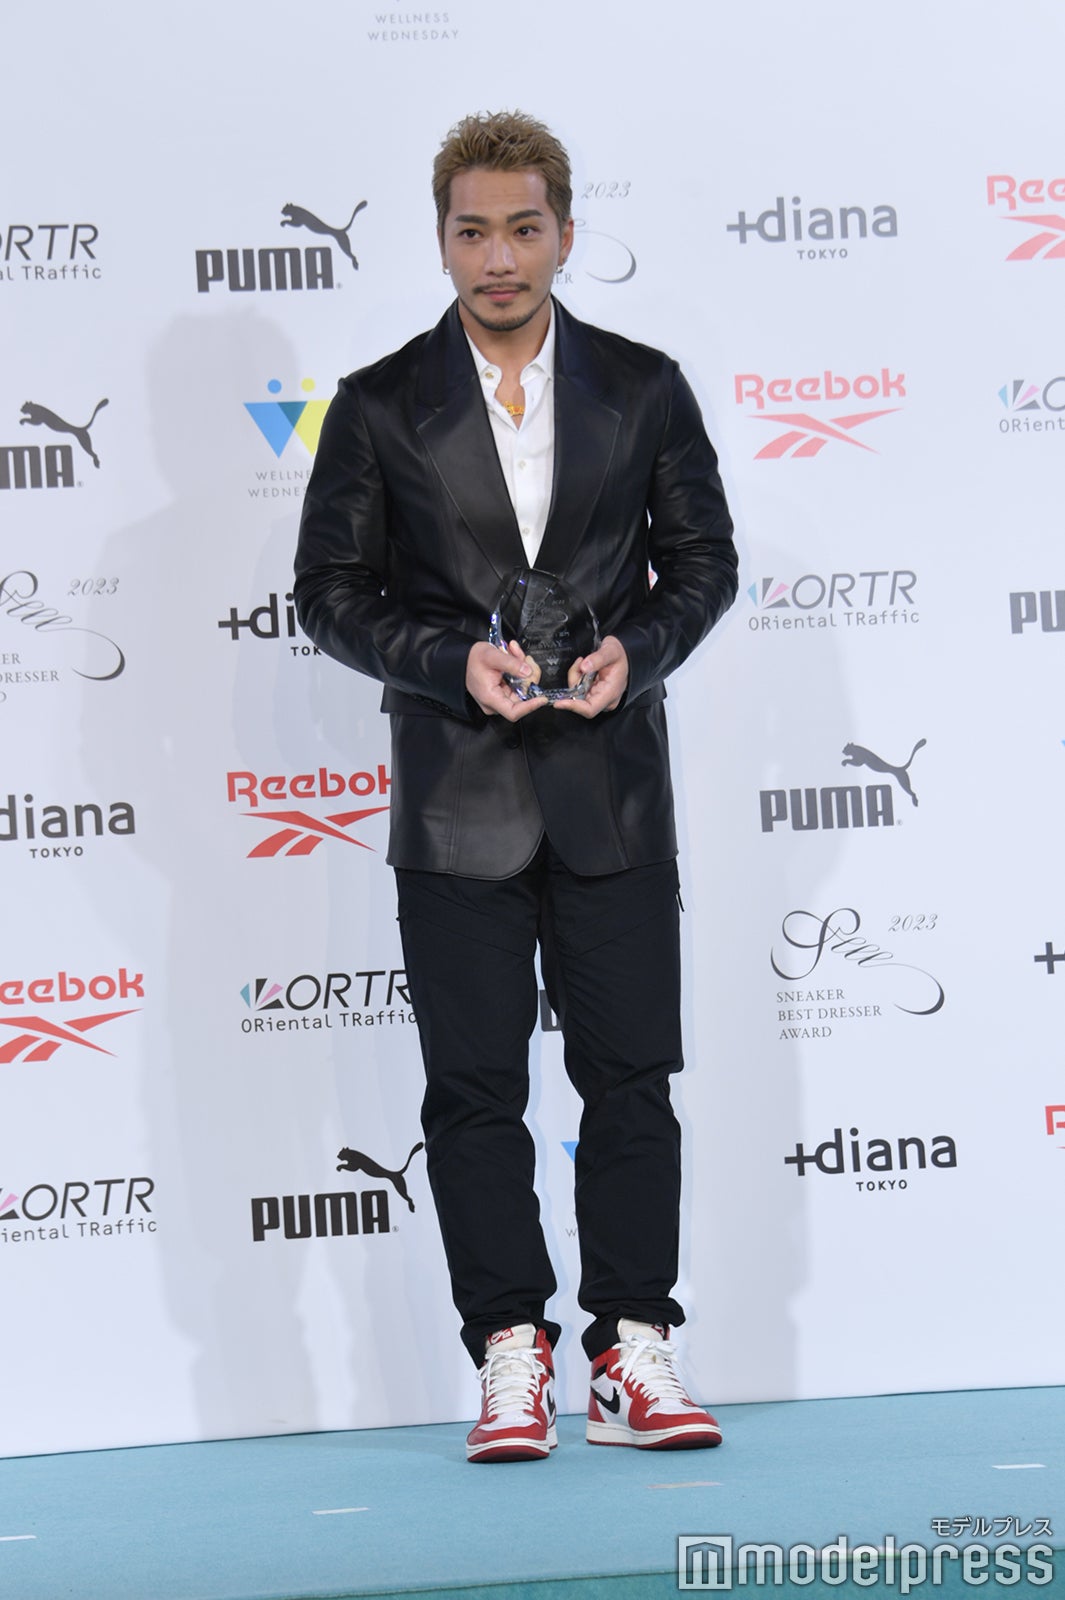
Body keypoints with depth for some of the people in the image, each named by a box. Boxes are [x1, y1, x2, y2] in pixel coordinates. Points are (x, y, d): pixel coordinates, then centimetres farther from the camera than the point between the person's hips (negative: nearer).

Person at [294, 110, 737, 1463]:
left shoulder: (644, 389, 7)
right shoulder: (378, 408, 3)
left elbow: (703, 557, 10)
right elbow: (332, 589, 3)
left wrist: (632, 650, -8)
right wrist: (456, 661, -13)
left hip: (614, 791, 1)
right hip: (457, 799, -1)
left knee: (632, 1074, 2)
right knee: (473, 1089, 1)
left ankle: (632, 1355, 10)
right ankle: (510, 1357, 9)